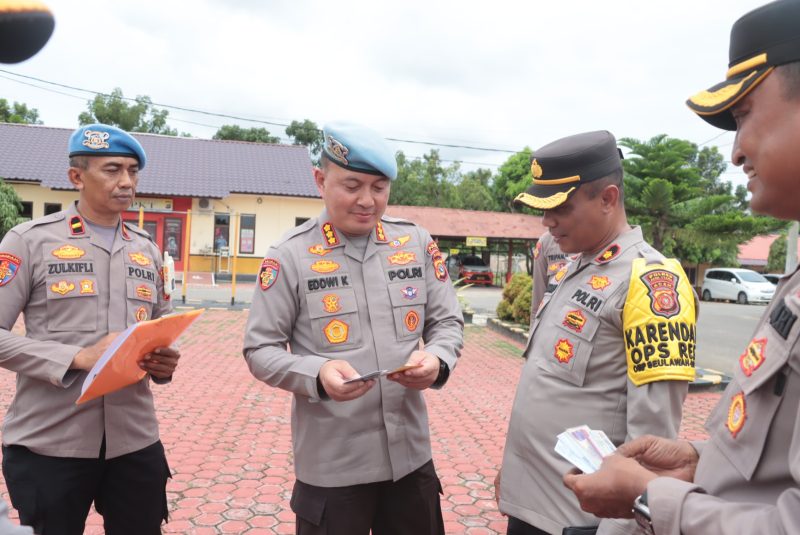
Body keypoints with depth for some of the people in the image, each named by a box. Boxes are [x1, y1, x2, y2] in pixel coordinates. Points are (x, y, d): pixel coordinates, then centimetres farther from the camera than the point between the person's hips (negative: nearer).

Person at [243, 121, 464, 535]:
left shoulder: (418, 243, 1)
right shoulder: (290, 256, -8)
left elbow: (448, 322, 7)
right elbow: (260, 350, -6)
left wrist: (436, 359, -15)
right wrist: (317, 375, -24)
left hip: (411, 455, 4)